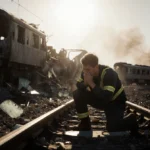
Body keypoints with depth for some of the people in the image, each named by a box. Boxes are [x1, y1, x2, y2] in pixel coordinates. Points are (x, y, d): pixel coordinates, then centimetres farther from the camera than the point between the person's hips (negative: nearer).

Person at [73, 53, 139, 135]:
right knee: (77, 94, -16)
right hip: (101, 99, 6)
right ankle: (85, 122, 0)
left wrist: (91, 83, -42)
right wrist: (85, 83, -31)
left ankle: (131, 120, 8)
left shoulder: (109, 73, -34)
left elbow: (106, 97, -42)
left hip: (116, 101, -5)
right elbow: (78, 86, -9)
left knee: (112, 128, -24)